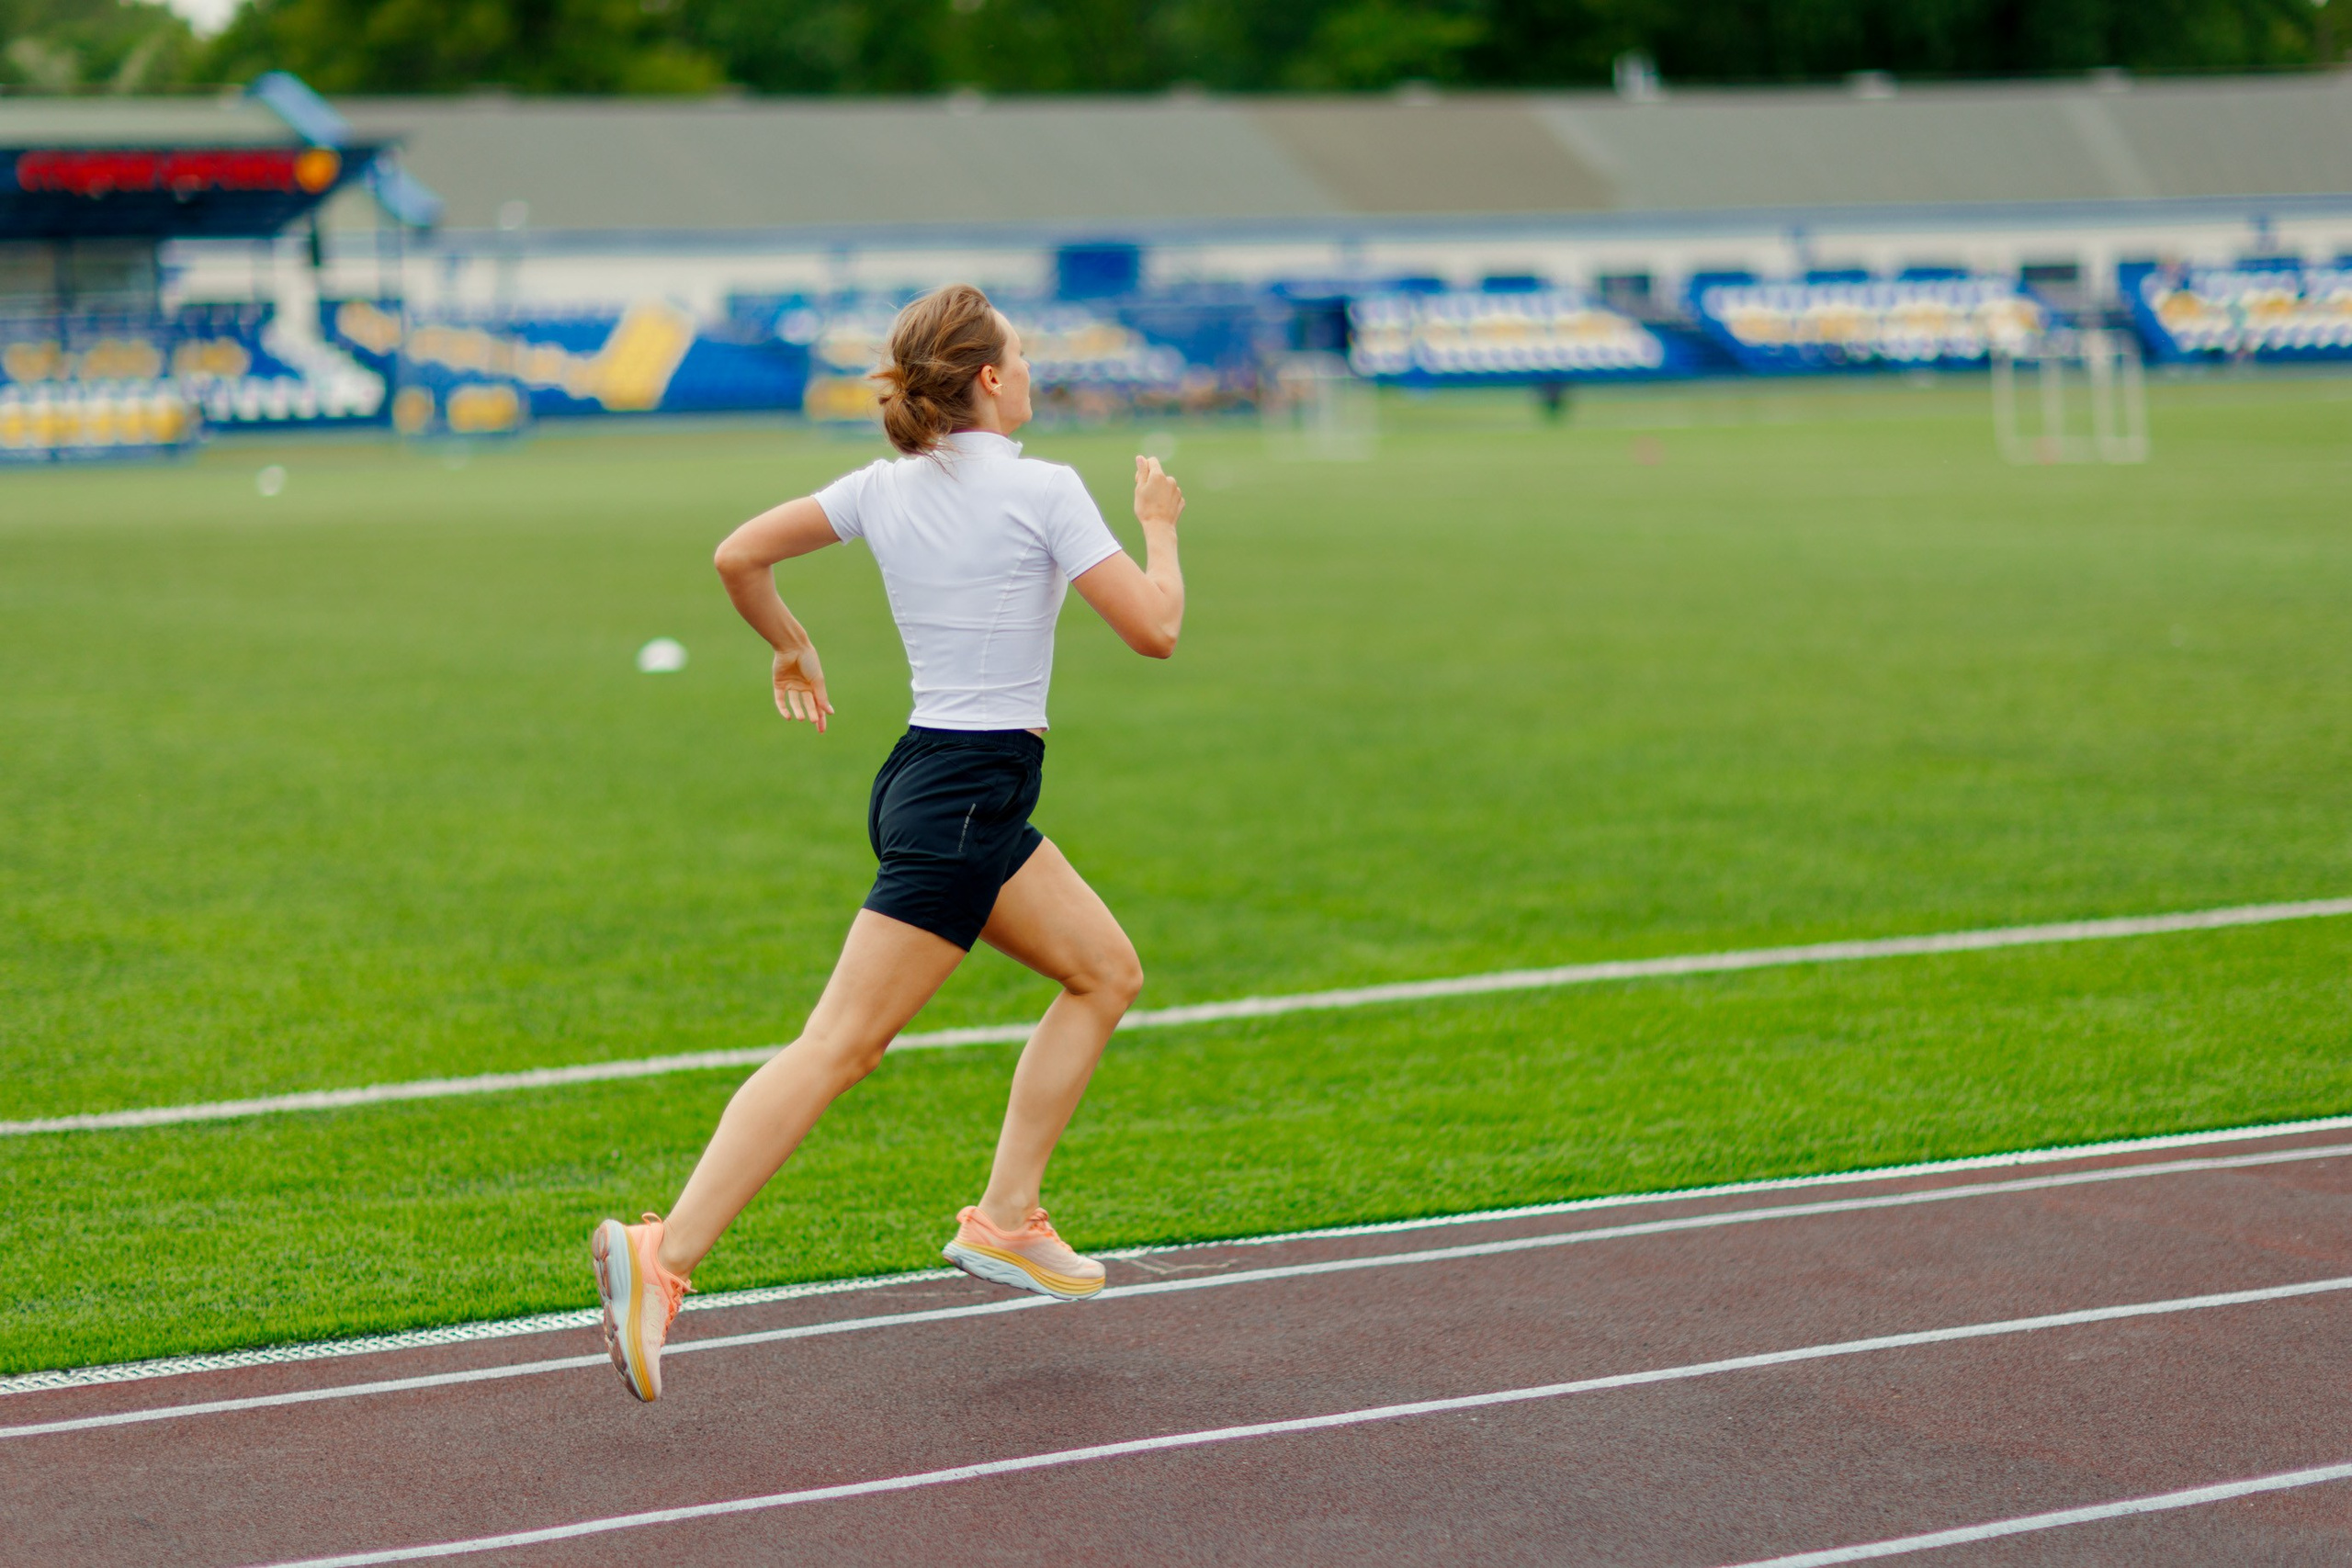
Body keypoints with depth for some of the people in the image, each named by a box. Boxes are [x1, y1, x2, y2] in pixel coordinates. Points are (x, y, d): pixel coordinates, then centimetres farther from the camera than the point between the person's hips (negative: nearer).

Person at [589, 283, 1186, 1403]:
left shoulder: (885, 488, 7)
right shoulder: (1042, 491, -12)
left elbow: (738, 555, 8)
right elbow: (1155, 628, -11)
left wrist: (791, 647, 24)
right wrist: (1159, 525, 6)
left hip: (933, 773, 9)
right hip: (965, 796, -9)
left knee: (1105, 971, 18)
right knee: (840, 1045, -11)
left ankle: (1006, 1220, 15)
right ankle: (663, 1257, -19)